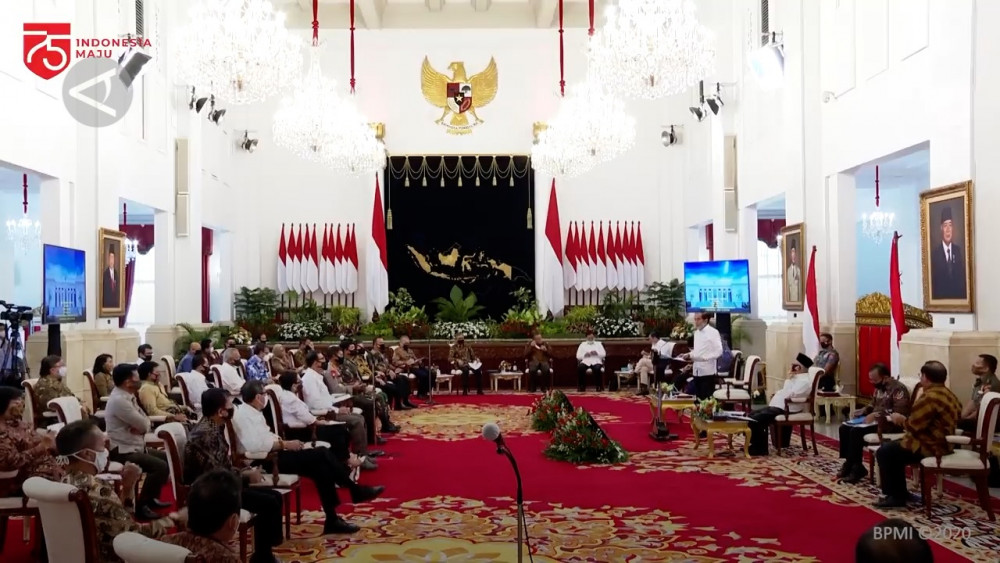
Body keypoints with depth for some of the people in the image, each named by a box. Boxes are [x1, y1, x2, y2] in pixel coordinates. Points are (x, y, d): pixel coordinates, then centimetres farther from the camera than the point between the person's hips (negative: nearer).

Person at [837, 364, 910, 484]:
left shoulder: (898, 388, -15)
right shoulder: (879, 388, 14)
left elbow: (899, 413, -24)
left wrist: (876, 415, -26)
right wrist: (862, 411, 6)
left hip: (890, 424, -10)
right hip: (876, 420, 10)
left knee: (856, 431, -26)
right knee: (844, 428, -3)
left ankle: (855, 467, -15)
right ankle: (849, 464, -2)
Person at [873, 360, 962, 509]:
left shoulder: (929, 397, -23)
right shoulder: (948, 395, 11)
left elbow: (914, 426, -22)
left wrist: (901, 420, -4)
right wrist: (906, 420, 12)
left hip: (929, 447, -11)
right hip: (941, 443, 11)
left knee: (884, 452, -2)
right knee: (893, 448, 23)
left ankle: (894, 496, 3)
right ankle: (900, 492, 24)